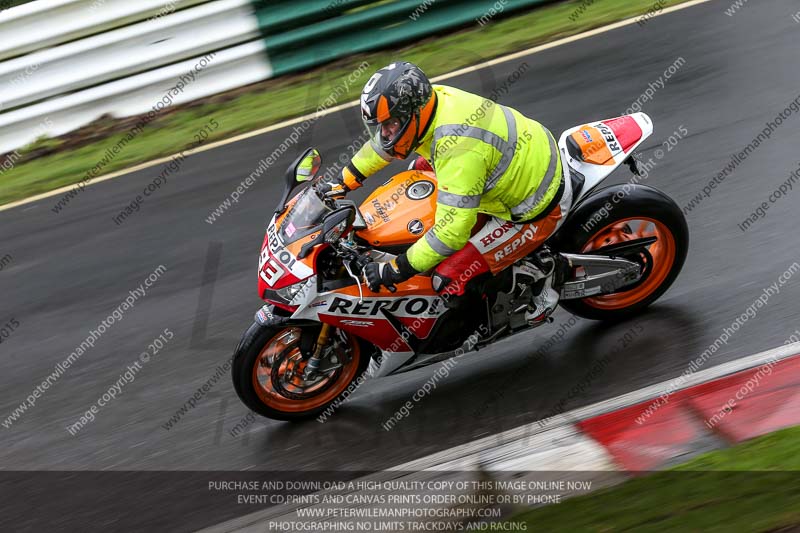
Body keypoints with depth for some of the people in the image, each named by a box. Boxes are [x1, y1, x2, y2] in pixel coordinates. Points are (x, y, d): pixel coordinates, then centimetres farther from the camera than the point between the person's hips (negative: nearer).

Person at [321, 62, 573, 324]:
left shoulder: (458, 148, -34)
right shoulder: (433, 98, -7)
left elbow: (453, 228, -34)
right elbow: (384, 144, 12)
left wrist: (397, 269, -27)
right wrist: (344, 181, 17)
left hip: (537, 208, -9)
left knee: (448, 280, -16)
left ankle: (538, 268, 5)